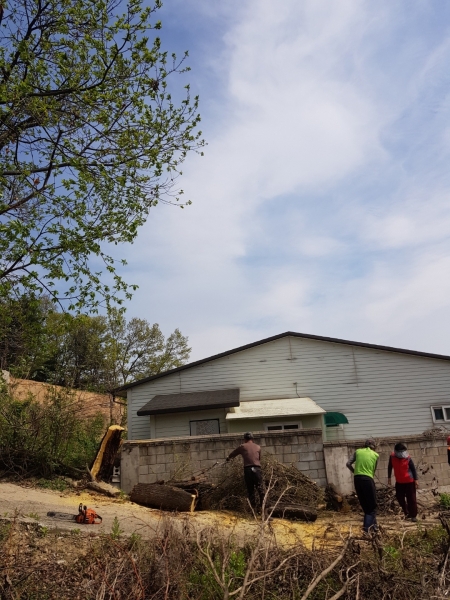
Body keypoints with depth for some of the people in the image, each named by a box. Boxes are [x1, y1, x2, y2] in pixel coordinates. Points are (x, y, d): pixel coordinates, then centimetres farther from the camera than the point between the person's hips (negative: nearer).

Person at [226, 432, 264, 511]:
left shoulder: (242, 446, 12)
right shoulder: (258, 447, 16)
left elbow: (232, 454, 22)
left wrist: (228, 458, 42)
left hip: (247, 469, -1)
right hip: (257, 469, 1)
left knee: (250, 490, 8)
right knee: (260, 489, 3)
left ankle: (253, 508, 7)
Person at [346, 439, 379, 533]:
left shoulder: (358, 451, 10)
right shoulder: (375, 455, 8)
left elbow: (348, 463, 3)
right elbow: (374, 470, 11)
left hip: (357, 479, 3)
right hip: (368, 479, -3)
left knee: (365, 505, 17)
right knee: (372, 505, 10)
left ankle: (372, 524, 27)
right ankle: (367, 526, -2)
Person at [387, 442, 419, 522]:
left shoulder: (408, 458, -16)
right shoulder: (392, 457, -9)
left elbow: (413, 469, -6)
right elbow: (390, 467, 5)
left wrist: (416, 480, -7)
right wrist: (389, 477, 8)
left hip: (409, 481, -4)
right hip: (399, 482, 4)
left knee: (411, 499, 4)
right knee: (400, 498, 11)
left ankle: (413, 515, 17)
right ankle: (407, 512, 33)